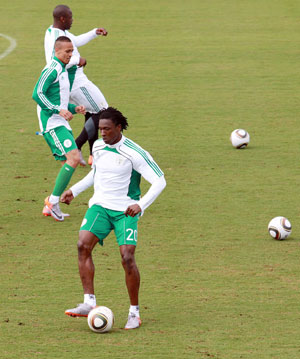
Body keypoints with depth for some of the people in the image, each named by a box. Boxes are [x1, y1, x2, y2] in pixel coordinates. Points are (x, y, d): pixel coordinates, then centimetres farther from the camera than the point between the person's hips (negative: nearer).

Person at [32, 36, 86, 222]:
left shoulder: (63, 70, 20)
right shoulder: (52, 69, -11)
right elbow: (37, 93, -21)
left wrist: (74, 108, 12)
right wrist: (58, 110, -25)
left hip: (61, 123, 10)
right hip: (52, 123, -10)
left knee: (71, 161, 8)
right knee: (73, 158, -21)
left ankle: (51, 206, 13)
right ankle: (53, 201, -17)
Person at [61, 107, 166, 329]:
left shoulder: (134, 153, -13)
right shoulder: (98, 147, 6)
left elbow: (159, 181, -13)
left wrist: (140, 205, -25)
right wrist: (75, 190, 18)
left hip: (125, 210, -5)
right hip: (100, 205, 5)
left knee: (127, 257, -16)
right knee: (83, 246, -19)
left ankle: (134, 313, -1)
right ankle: (89, 303, -20)